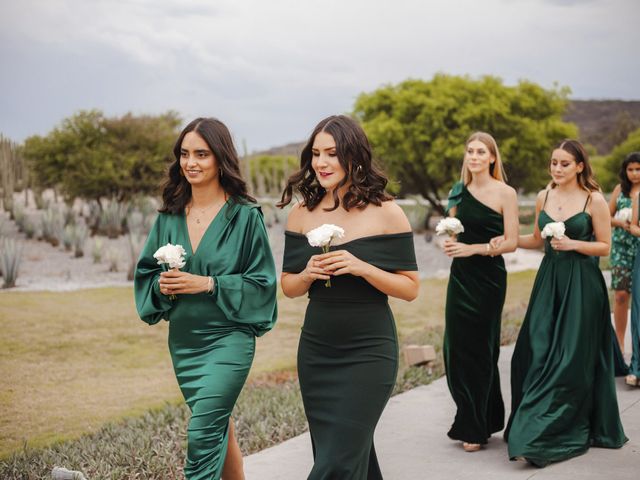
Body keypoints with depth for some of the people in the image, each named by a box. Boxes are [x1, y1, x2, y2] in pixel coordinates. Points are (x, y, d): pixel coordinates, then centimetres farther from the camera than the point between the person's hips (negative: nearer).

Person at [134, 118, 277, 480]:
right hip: (183, 338, 5)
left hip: (228, 337, -5)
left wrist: (207, 283, -18)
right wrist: (162, 285, -11)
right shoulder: (170, 215, 6)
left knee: (203, 436, -12)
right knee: (220, 429, 18)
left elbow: (262, 281, -8)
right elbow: (146, 271, 12)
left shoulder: (245, 215, -7)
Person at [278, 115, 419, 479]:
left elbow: (410, 288, -5)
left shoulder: (386, 213, -8)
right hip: (316, 351, 4)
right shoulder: (302, 213, 3)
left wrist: (361, 268, -20)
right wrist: (308, 274, -12)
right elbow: (288, 286, 10)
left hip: (368, 353, -4)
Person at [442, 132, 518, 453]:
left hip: (488, 279, -5)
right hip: (460, 277, 5)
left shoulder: (505, 193, -8)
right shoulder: (459, 192, 8)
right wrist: (449, 241, -5)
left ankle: (476, 427, 16)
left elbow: (511, 243, -11)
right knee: (456, 349, 6)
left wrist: (473, 248, -20)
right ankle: (468, 421, 22)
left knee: (479, 350, 3)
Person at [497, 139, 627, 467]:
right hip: (549, 281, 5)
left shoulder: (594, 200, -5)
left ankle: (543, 437, 2)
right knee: (538, 354, 0)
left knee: (570, 360, -3)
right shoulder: (544, 197, 9)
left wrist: (573, 244, -17)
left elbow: (605, 246, -3)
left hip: (581, 286, -5)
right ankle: (533, 427, 12)